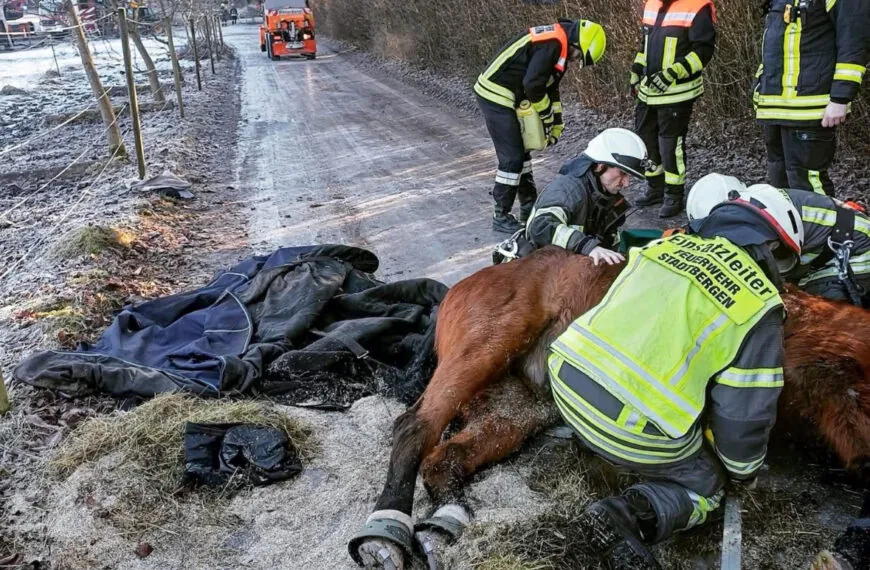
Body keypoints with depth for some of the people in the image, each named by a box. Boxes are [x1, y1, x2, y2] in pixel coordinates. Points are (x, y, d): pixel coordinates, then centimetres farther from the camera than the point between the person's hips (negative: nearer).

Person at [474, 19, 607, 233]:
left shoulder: (558, 48, 14)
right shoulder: (553, 43, -19)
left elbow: (551, 89, 20)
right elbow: (533, 85, -24)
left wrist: (556, 127, 17)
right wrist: (547, 118, -9)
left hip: (504, 96, 10)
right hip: (495, 95, -10)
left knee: (520, 151, 16)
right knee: (511, 158, -7)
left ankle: (529, 206, 27)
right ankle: (501, 217, 3)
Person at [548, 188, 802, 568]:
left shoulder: (668, 245, 10)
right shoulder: (758, 306, -4)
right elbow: (743, 412, 0)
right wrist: (743, 472, 20)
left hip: (567, 380, 7)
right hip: (635, 429, -6)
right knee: (706, 487, 20)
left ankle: (588, 435, 18)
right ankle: (629, 518, -7)